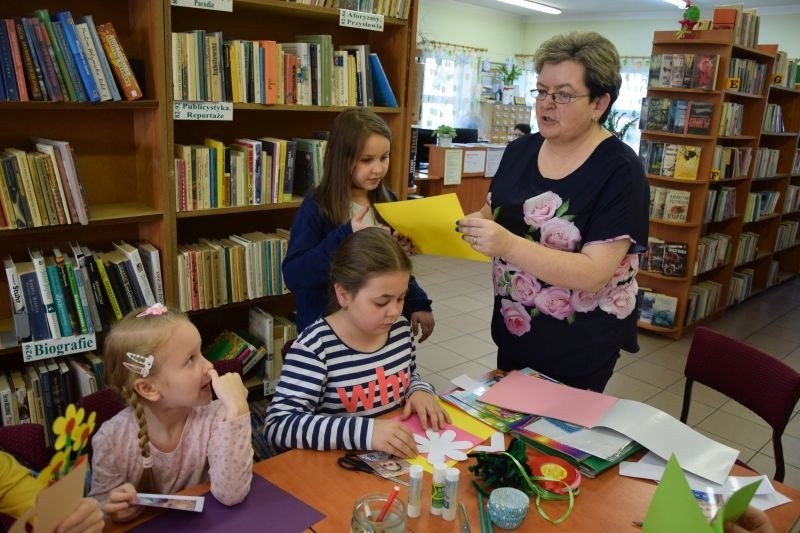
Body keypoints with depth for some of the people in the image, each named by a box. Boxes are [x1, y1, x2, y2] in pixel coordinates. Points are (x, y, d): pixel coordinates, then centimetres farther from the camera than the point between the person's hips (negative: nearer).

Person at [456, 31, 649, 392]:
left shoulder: (620, 171, -18)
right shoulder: (520, 150, -1)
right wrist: (471, 223, -14)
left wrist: (508, 245, -36)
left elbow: (594, 273, -25)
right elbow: (493, 214, 9)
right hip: (512, 333, 6)